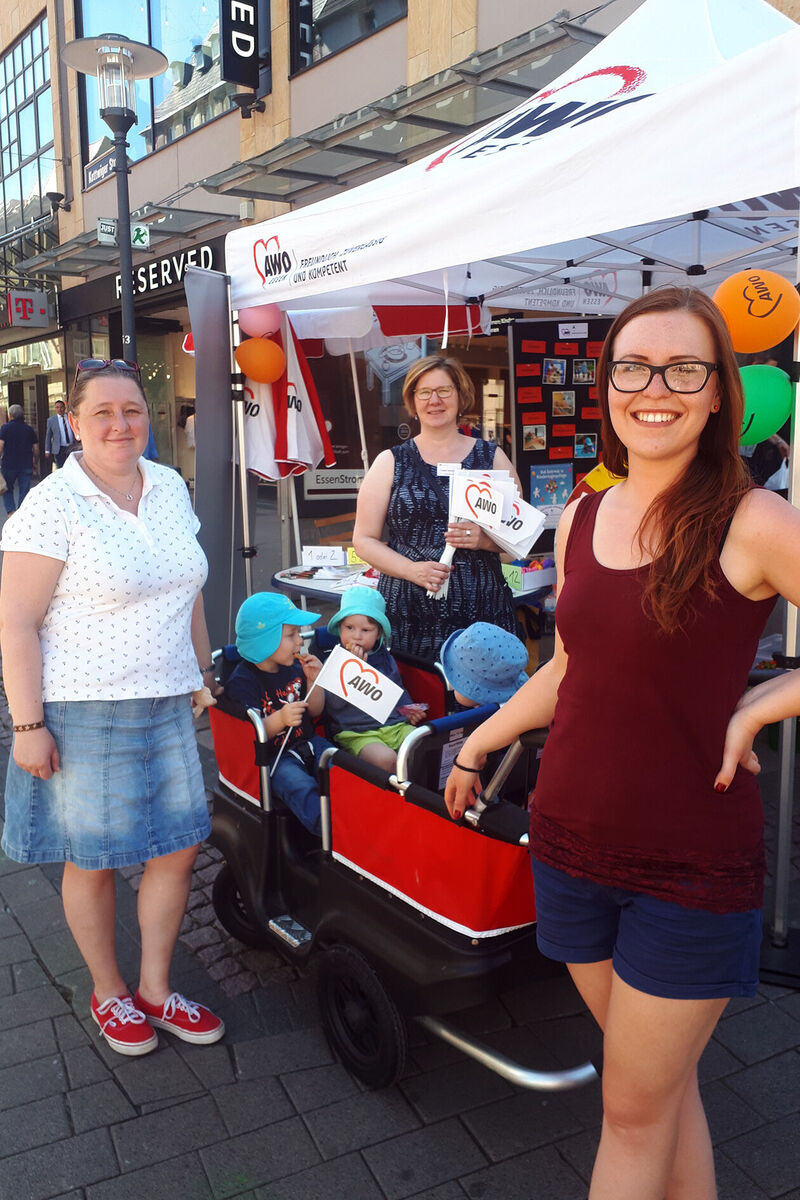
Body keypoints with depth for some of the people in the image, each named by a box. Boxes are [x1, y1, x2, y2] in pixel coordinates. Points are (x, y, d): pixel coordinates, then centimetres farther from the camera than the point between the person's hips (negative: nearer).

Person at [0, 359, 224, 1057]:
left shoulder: (170, 488, 6)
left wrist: (205, 671, 18)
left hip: (167, 705, 6)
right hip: (83, 711, -5)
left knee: (180, 845, 10)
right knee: (93, 860, 10)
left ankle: (156, 989, 31)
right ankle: (109, 994, 33)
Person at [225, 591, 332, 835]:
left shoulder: (295, 667, 9)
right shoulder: (242, 681, -13)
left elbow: (315, 712, 16)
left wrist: (313, 681, -2)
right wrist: (279, 719, -36)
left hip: (307, 743, 7)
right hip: (271, 757, -7)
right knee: (300, 786, -34)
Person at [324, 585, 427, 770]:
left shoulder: (386, 659, 16)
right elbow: (334, 703, -13)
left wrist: (408, 710, 9)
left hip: (394, 726, 5)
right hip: (356, 732, -5)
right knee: (385, 758, -33)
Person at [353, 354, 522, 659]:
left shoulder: (491, 457, 12)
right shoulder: (391, 462, 9)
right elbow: (364, 540, 6)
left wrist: (485, 539, -11)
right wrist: (413, 570, -11)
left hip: (482, 611, 1)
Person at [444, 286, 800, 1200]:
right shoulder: (581, 519, 3)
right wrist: (477, 743, 21)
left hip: (690, 865, -4)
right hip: (572, 843, 5)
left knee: (634, 1109, 10)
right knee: (665, 1086, 20)